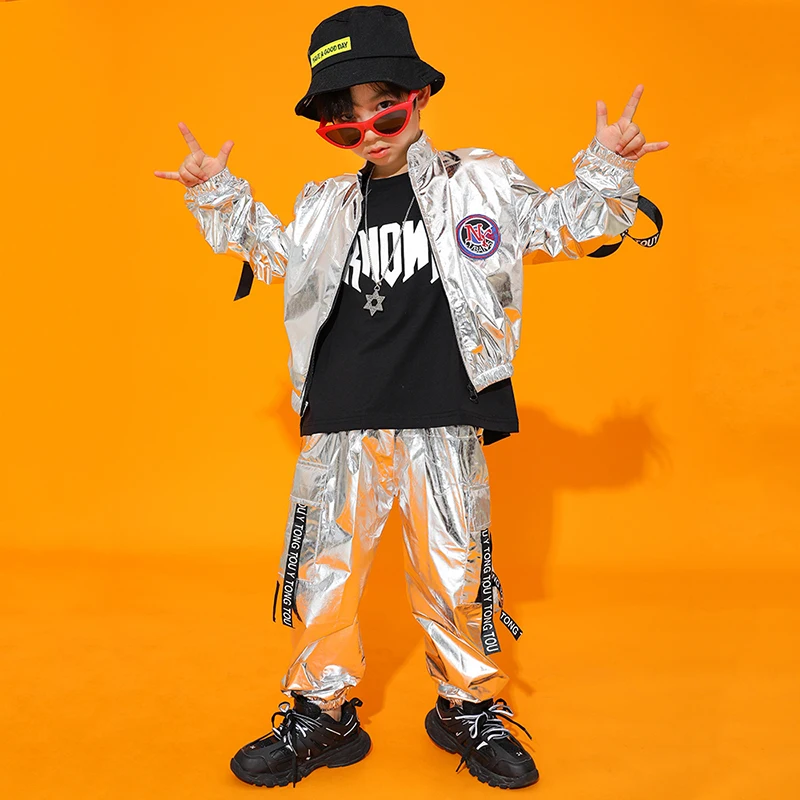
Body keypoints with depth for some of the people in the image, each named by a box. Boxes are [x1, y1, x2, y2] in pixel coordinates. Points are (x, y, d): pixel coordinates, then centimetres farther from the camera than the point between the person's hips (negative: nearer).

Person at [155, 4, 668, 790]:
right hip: (339, 424, 3)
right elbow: (275, 253, 28)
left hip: (442, 421, -2)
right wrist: (220, 196, 20)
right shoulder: (325, 206, 12)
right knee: (323, 565, 7)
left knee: (452, 567, 6)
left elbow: (561, 225, 10)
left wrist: (603, 169, -4)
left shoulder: (478, 183, 5)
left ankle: (470, 709, 28)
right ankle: (321, 713, 25)